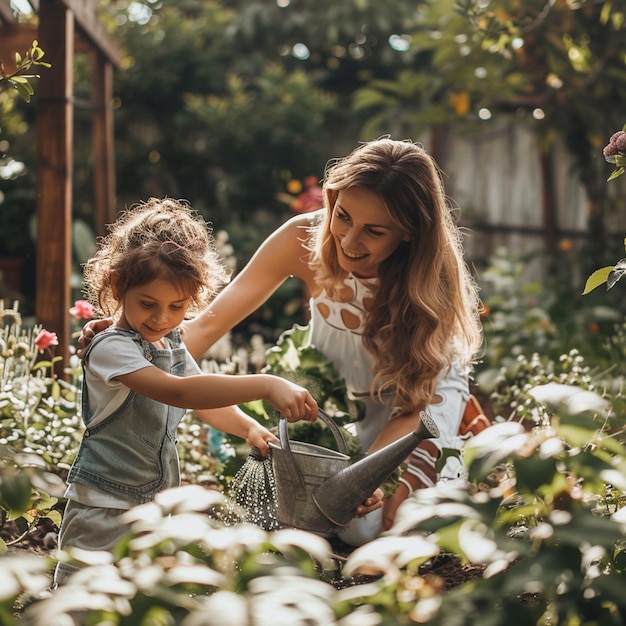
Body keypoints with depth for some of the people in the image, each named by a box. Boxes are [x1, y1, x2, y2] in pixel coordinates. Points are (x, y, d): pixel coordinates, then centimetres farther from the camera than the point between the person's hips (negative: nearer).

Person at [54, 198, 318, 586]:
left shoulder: (173, 345, 6)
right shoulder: (111, 348, -21)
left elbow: (204, 400, 20)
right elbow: (178, 392, -37)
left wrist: (248, 426, -2)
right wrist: (267, 386, -43)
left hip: (159, 504, 8)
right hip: (105, 510, -8)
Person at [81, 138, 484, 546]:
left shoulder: (433, 274, -32)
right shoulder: (304, 238, -28)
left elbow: (415, 399, -26)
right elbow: (210, 324, -27)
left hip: (427, 391, -2)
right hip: (338, 391, 3)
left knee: (368, 526, -18)